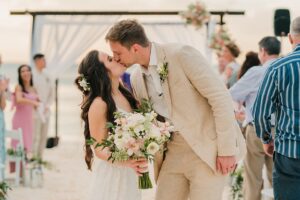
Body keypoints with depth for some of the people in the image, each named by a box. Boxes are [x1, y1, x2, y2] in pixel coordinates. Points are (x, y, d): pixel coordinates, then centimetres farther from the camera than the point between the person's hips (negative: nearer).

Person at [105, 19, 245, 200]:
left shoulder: (182, 55, -14)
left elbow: (221, 97, -15)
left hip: (207, 148, -6)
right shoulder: (136, 80, 8)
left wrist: (227, 150, -16)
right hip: (173, 151, 7)